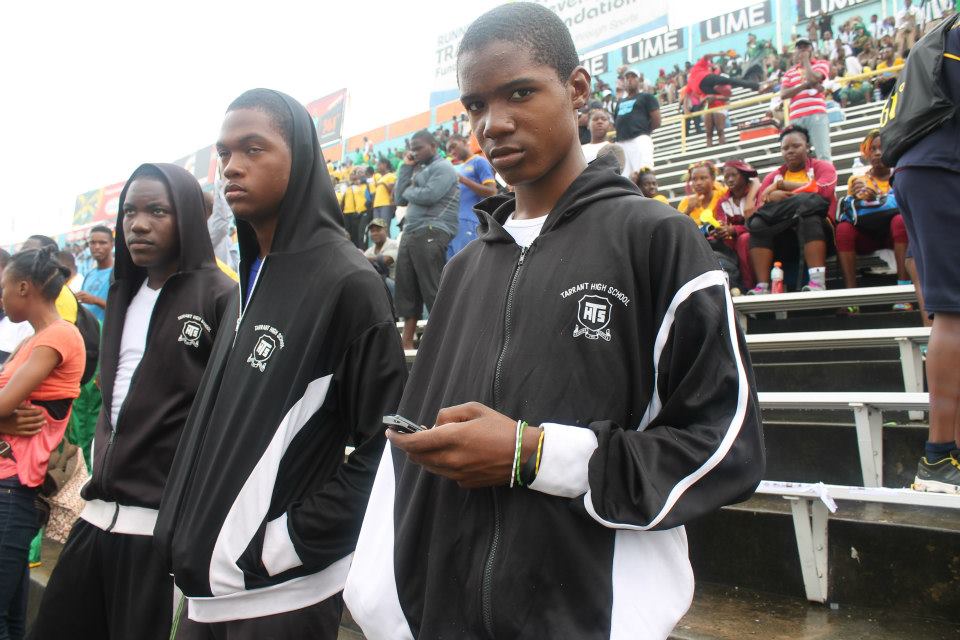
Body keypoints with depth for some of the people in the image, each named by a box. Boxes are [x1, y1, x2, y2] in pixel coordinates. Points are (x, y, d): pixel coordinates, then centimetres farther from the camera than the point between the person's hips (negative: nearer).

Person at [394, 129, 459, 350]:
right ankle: (407, 342, 11)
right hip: (410, 234, 9)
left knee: (433, 290, -11)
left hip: (432, 233, -9)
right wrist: (406, 167, 15)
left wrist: (408, 192, 4)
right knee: (406, 290, 7)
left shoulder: (442, 167, 0)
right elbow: (400, 199, 18)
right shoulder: (419, 170, 25)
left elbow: (429, 195, -15)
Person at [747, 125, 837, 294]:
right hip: (782, 233, 3)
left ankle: (817, 282, -45)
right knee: (758, 223, -25)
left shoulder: (822, 167, 13)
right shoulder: (773, 177, 20)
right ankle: (762, 286, -35)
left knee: (808, 214, -34)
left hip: (818, 226, -2)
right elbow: (759, 208, 5)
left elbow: (823, 191, -10)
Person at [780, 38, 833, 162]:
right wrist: (805, 85, -6)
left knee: (823, 156, -13)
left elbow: (813, 79, -8)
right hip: (796, 118, 3)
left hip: (817, 115, -3)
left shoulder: (821, 64, 14)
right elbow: (783, 94, 5)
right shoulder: (789, 72, 22)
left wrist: (805, 60, 7)